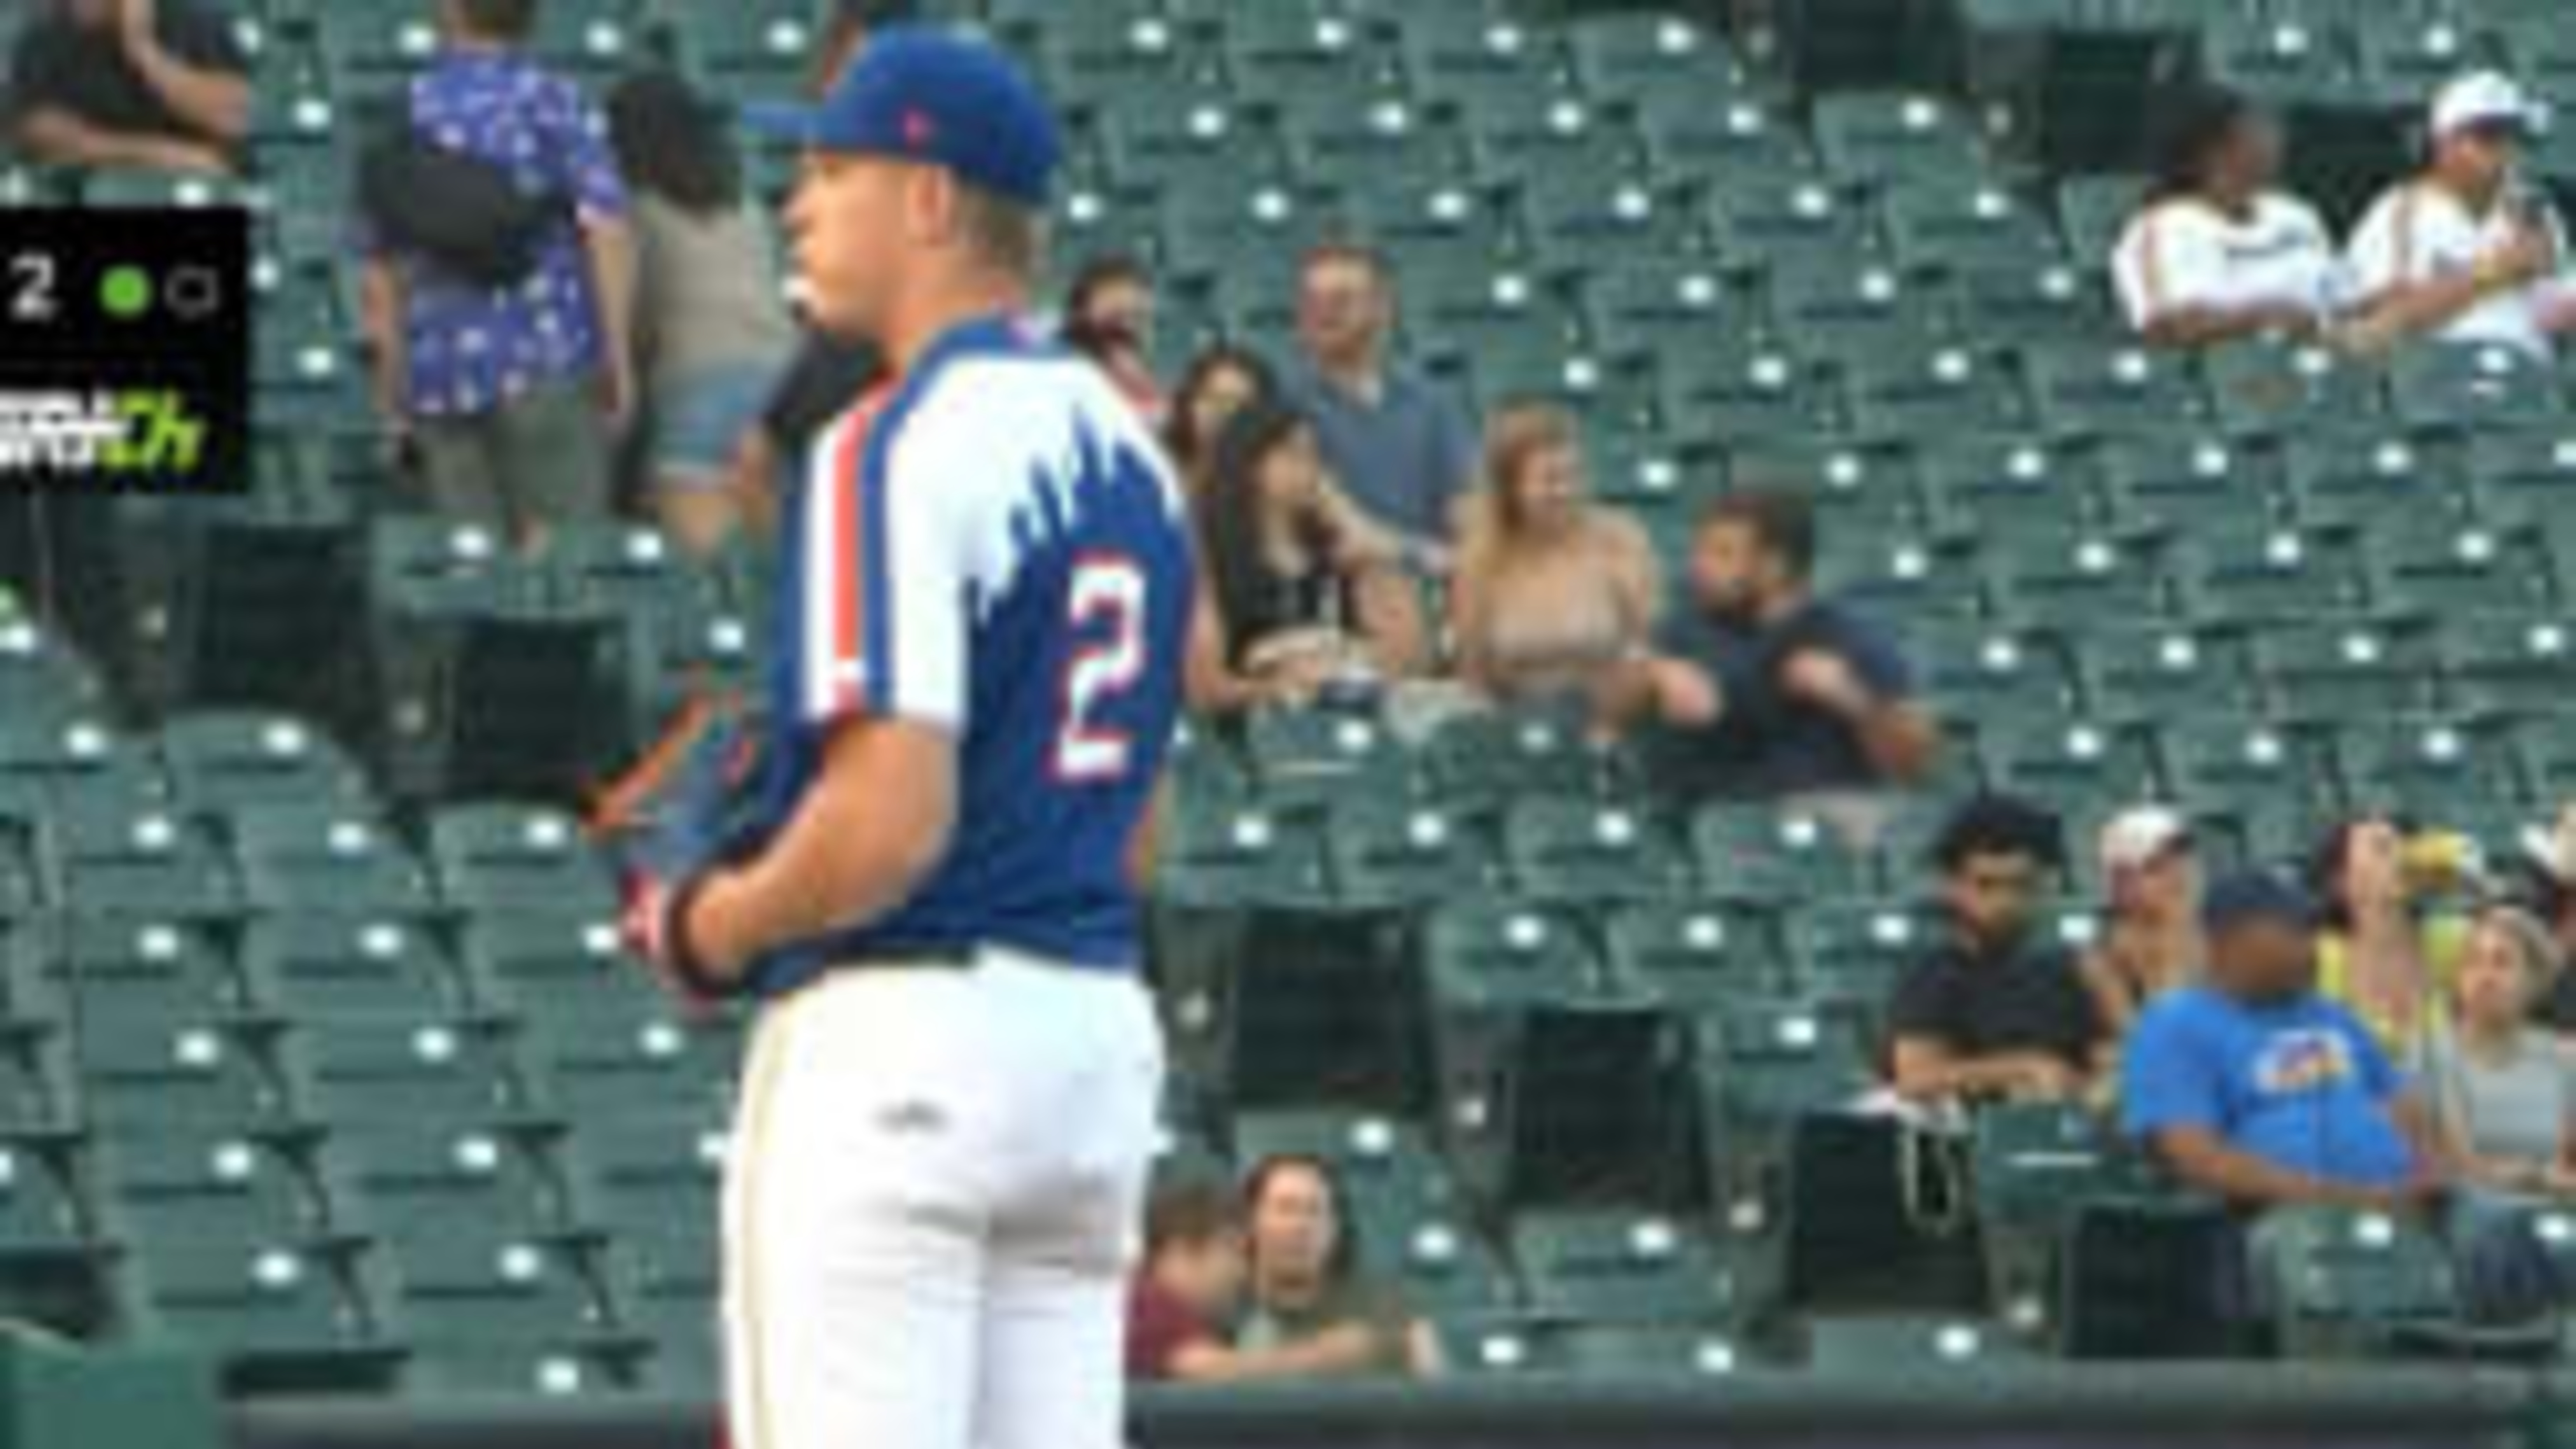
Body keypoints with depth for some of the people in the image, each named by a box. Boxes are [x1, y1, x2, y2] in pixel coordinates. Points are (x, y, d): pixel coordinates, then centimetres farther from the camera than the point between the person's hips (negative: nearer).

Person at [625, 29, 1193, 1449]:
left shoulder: (897, 447, -14)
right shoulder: (1125, 448, 14)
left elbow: (892, 815, -22)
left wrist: (709, 931, -5)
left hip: (900, 1041, -9)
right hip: (1100, 1027, 9)